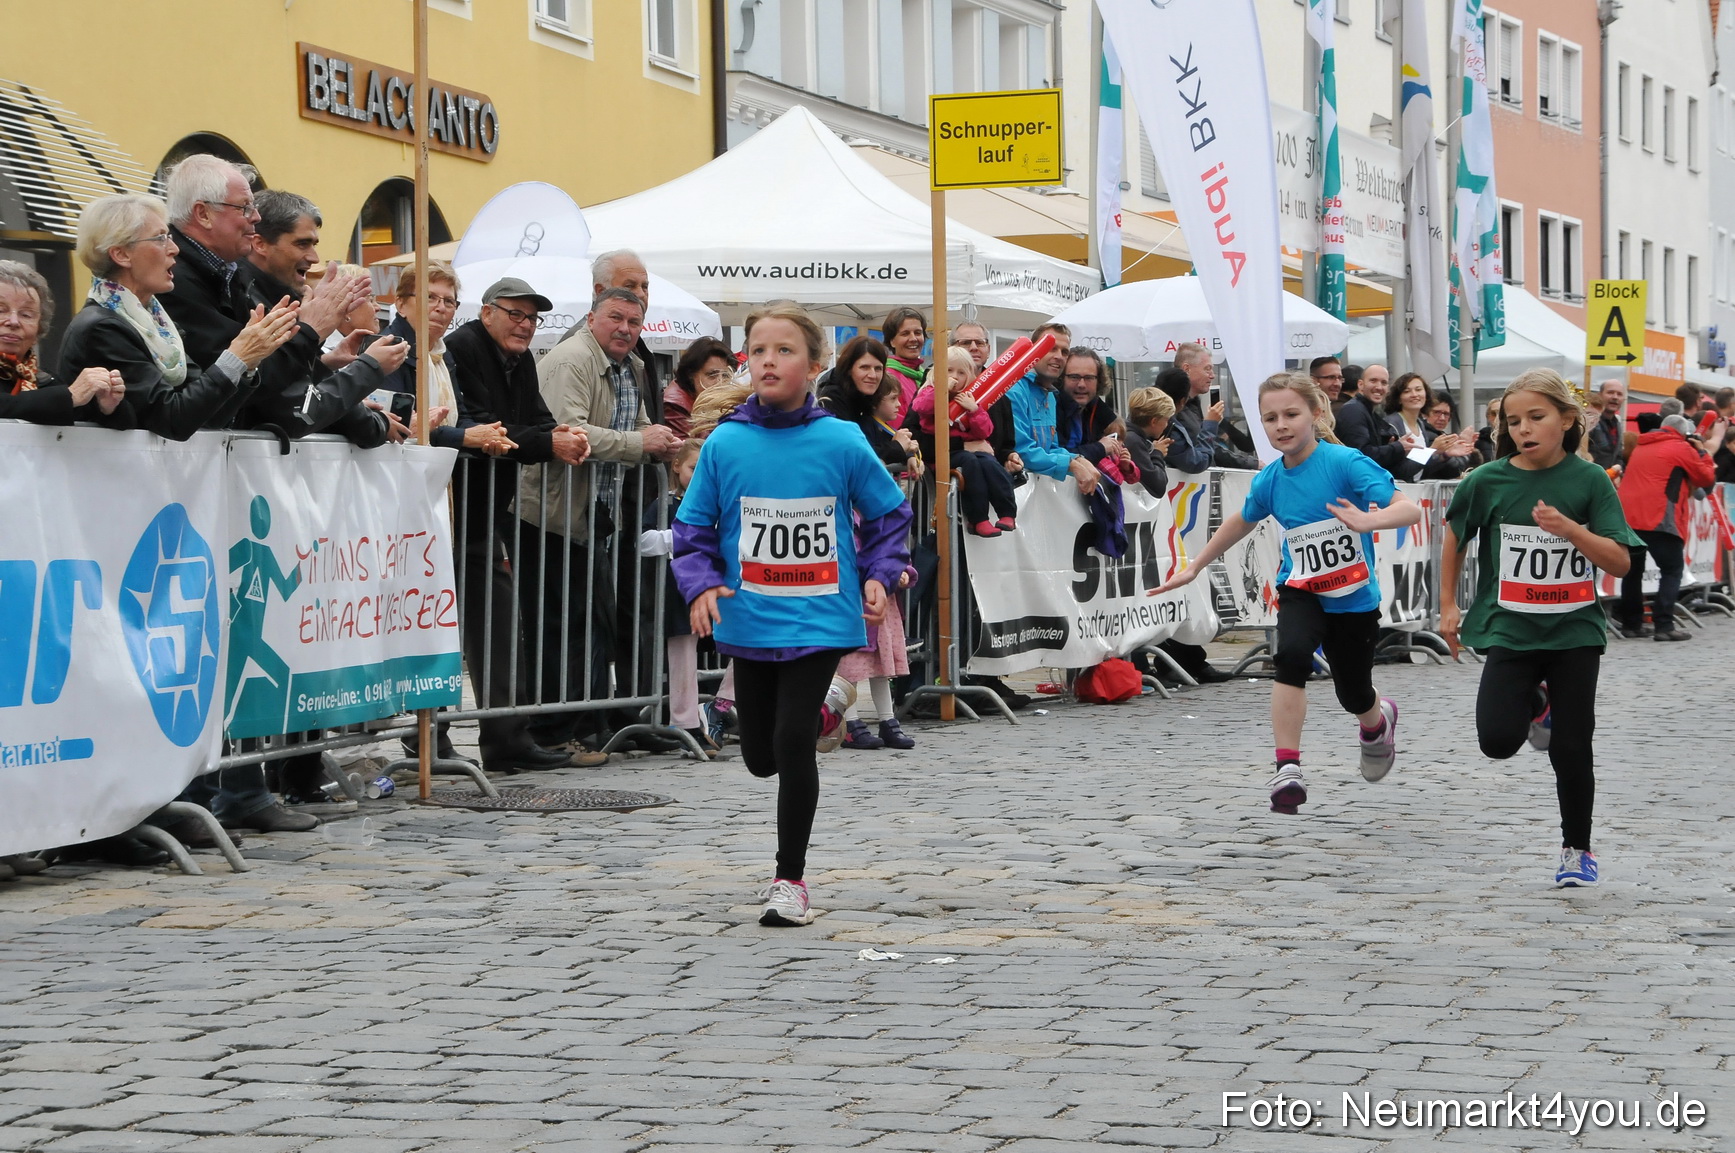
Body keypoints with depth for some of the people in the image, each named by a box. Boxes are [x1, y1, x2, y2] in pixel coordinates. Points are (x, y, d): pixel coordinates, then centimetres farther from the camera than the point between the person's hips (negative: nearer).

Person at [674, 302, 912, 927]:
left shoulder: (842, 443, -7)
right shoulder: (724, 445, -5)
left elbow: (889, 514, 7)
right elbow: (693, 524, 4)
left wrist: (879, 574, -5)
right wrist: (701, 583, -12)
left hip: (819, 618, -3)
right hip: (750, 624, 3)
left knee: (792, 747, -11)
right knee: (761, 757, 14)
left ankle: (790, 878, 5)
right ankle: (827, 707, 48)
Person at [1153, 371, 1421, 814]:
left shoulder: (1345, 463, -19)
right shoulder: (1269, 480, -4)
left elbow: (1409, 509, -26)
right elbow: (1241, 521, 18)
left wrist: (1368, 520, -46)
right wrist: (1194, 567, 24)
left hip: (1355, 598, -2)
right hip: (1301, 592, 2)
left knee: (1354, 697, 12)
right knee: (1292, 655, -29)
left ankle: (1379, 719, 52)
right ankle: (1287, 769, -26)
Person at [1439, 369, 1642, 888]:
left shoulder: (1589, 480, -6)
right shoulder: (1487, 482, -4)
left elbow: (1620, 562, -9)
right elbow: (1455, 537, 15)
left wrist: (1568, 528, -24)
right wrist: (1448, 606, 15)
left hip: (1575, 631, -1)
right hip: (1509, 630, 1)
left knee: (1571, 749, 0)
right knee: (1499, 741, -14)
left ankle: (1577, 849, 22)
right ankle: (1536, 704, 22)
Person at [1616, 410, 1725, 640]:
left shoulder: (1641, 448, 24)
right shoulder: (1682, 449, 3)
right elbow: (1707, 478, 9)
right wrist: (1702, 452, 21)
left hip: (1627, 517, 7)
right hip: (1658, 519, -6)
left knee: (1633, 569, 14)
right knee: (1672, 570, 0)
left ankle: (1631, 624, 15)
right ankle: (1664, 625, -10)